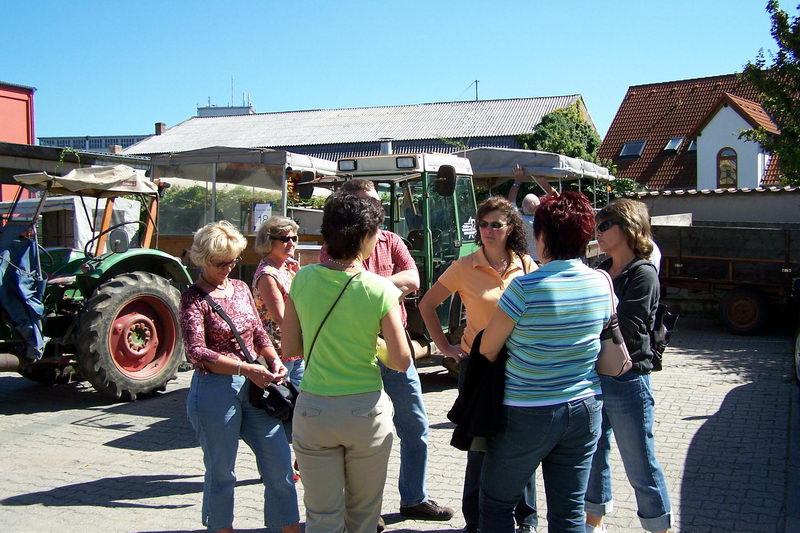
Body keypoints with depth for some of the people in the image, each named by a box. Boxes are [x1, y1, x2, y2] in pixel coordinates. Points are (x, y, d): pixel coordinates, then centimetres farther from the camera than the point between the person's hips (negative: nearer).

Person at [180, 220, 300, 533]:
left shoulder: (240, 288, 11)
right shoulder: (194, 298, -7)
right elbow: (196, 352, -16)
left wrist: (274, 360, -4)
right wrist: (246, 368, -23)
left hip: (253, 387, 6)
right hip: (215, 391, -5)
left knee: (279, 462, 5)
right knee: (221, 472, 8)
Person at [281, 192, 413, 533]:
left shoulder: (303, 279, -6)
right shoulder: (381, 290, -13)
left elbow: (290, 348, 1)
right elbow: (401, 362, -9)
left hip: (313, 411, 2)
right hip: (366, 412, -2)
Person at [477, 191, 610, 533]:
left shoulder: (525, 287, -20)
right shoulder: (602, 284, -3)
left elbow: (488, 349, -11)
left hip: (528, 413, -5)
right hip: (585, 409, 5)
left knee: (496, 504, 13)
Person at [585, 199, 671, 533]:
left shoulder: (643, 274, -13)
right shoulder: (601, 272, 11)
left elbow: (624, 333, -20)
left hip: (627, 382, -7)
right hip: (593, 377, 8)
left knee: (640, 467, 3)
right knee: (593, 458, 18)